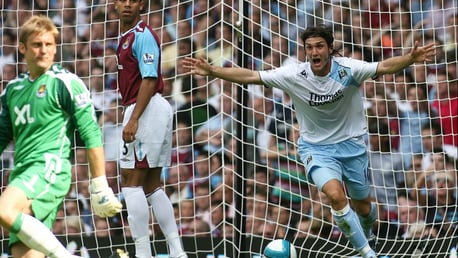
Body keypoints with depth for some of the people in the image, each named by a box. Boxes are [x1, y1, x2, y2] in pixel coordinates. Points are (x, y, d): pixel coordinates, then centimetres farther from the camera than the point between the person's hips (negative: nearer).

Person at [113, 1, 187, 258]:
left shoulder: (142, 35, -11)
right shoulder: (127, 37, 18)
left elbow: (149, 80, -19)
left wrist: (133, 120, -25)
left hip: (146, 111, -10)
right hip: (154, 111, 10)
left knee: (131, 182, -8)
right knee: (152, 186, 11)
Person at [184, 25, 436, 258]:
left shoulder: (348, 69, -18)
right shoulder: (294, 75, -16)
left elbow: (384, 66, -28)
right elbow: (250, 76, -16)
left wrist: (411, 58, -46)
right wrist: (212, 71, -24)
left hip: (351, 143, 1)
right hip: (316, 147, -1)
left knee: (363, 207, 11)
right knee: (335, 195, -27)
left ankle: (365, 233, 50)